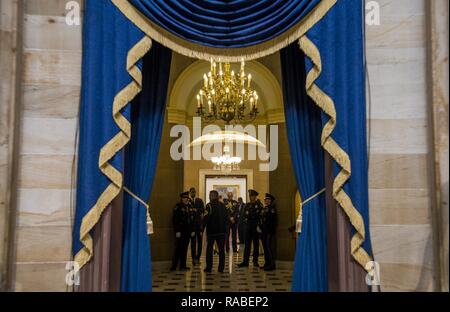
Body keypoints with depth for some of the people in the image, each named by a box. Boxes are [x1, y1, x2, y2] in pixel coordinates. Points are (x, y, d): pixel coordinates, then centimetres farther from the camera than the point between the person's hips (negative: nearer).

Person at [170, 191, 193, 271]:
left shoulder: (189, 207, 13)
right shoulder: (178, 207, -6)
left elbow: (192, 219, 15)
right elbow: (175, 220, -11)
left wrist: (192, 230, 9)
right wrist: (177, 231, -16)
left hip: (187, 231, 6)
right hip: (180, 232, -6)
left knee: (184, 249, 10)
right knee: (178, 248, -4)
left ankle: (183, 265, 16)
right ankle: (174, 266, 4)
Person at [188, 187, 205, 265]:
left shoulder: (199, 200, 10)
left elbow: (203, 210, -2)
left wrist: (196, 210, -17)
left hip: (199, 223, 3)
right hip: (192, 223, -2)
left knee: (199, 241, 4)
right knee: (193, 241, 0)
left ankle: (198, 258, 14)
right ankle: (194, 258, 6)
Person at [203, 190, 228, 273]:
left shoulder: (209, 205, -10)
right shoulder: (223, 205, 4)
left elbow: (206, 219, -12)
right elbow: (226, 217, 9)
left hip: (211, 230, -3)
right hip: (222, 230, 3)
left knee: (209, 249, 8)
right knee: (221, 250, 8)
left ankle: (209, 267, 9)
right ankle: (221, 268, 7)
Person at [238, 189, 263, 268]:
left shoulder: (259, 205, -3)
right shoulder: (247, 205, 12)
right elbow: (245, 214, 14)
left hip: (256, 227, -4)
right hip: (248, 227, 4)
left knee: (256, 244, 3)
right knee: (247, 244, 3)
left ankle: (255, 261, 11)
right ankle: (245, 261, 5)